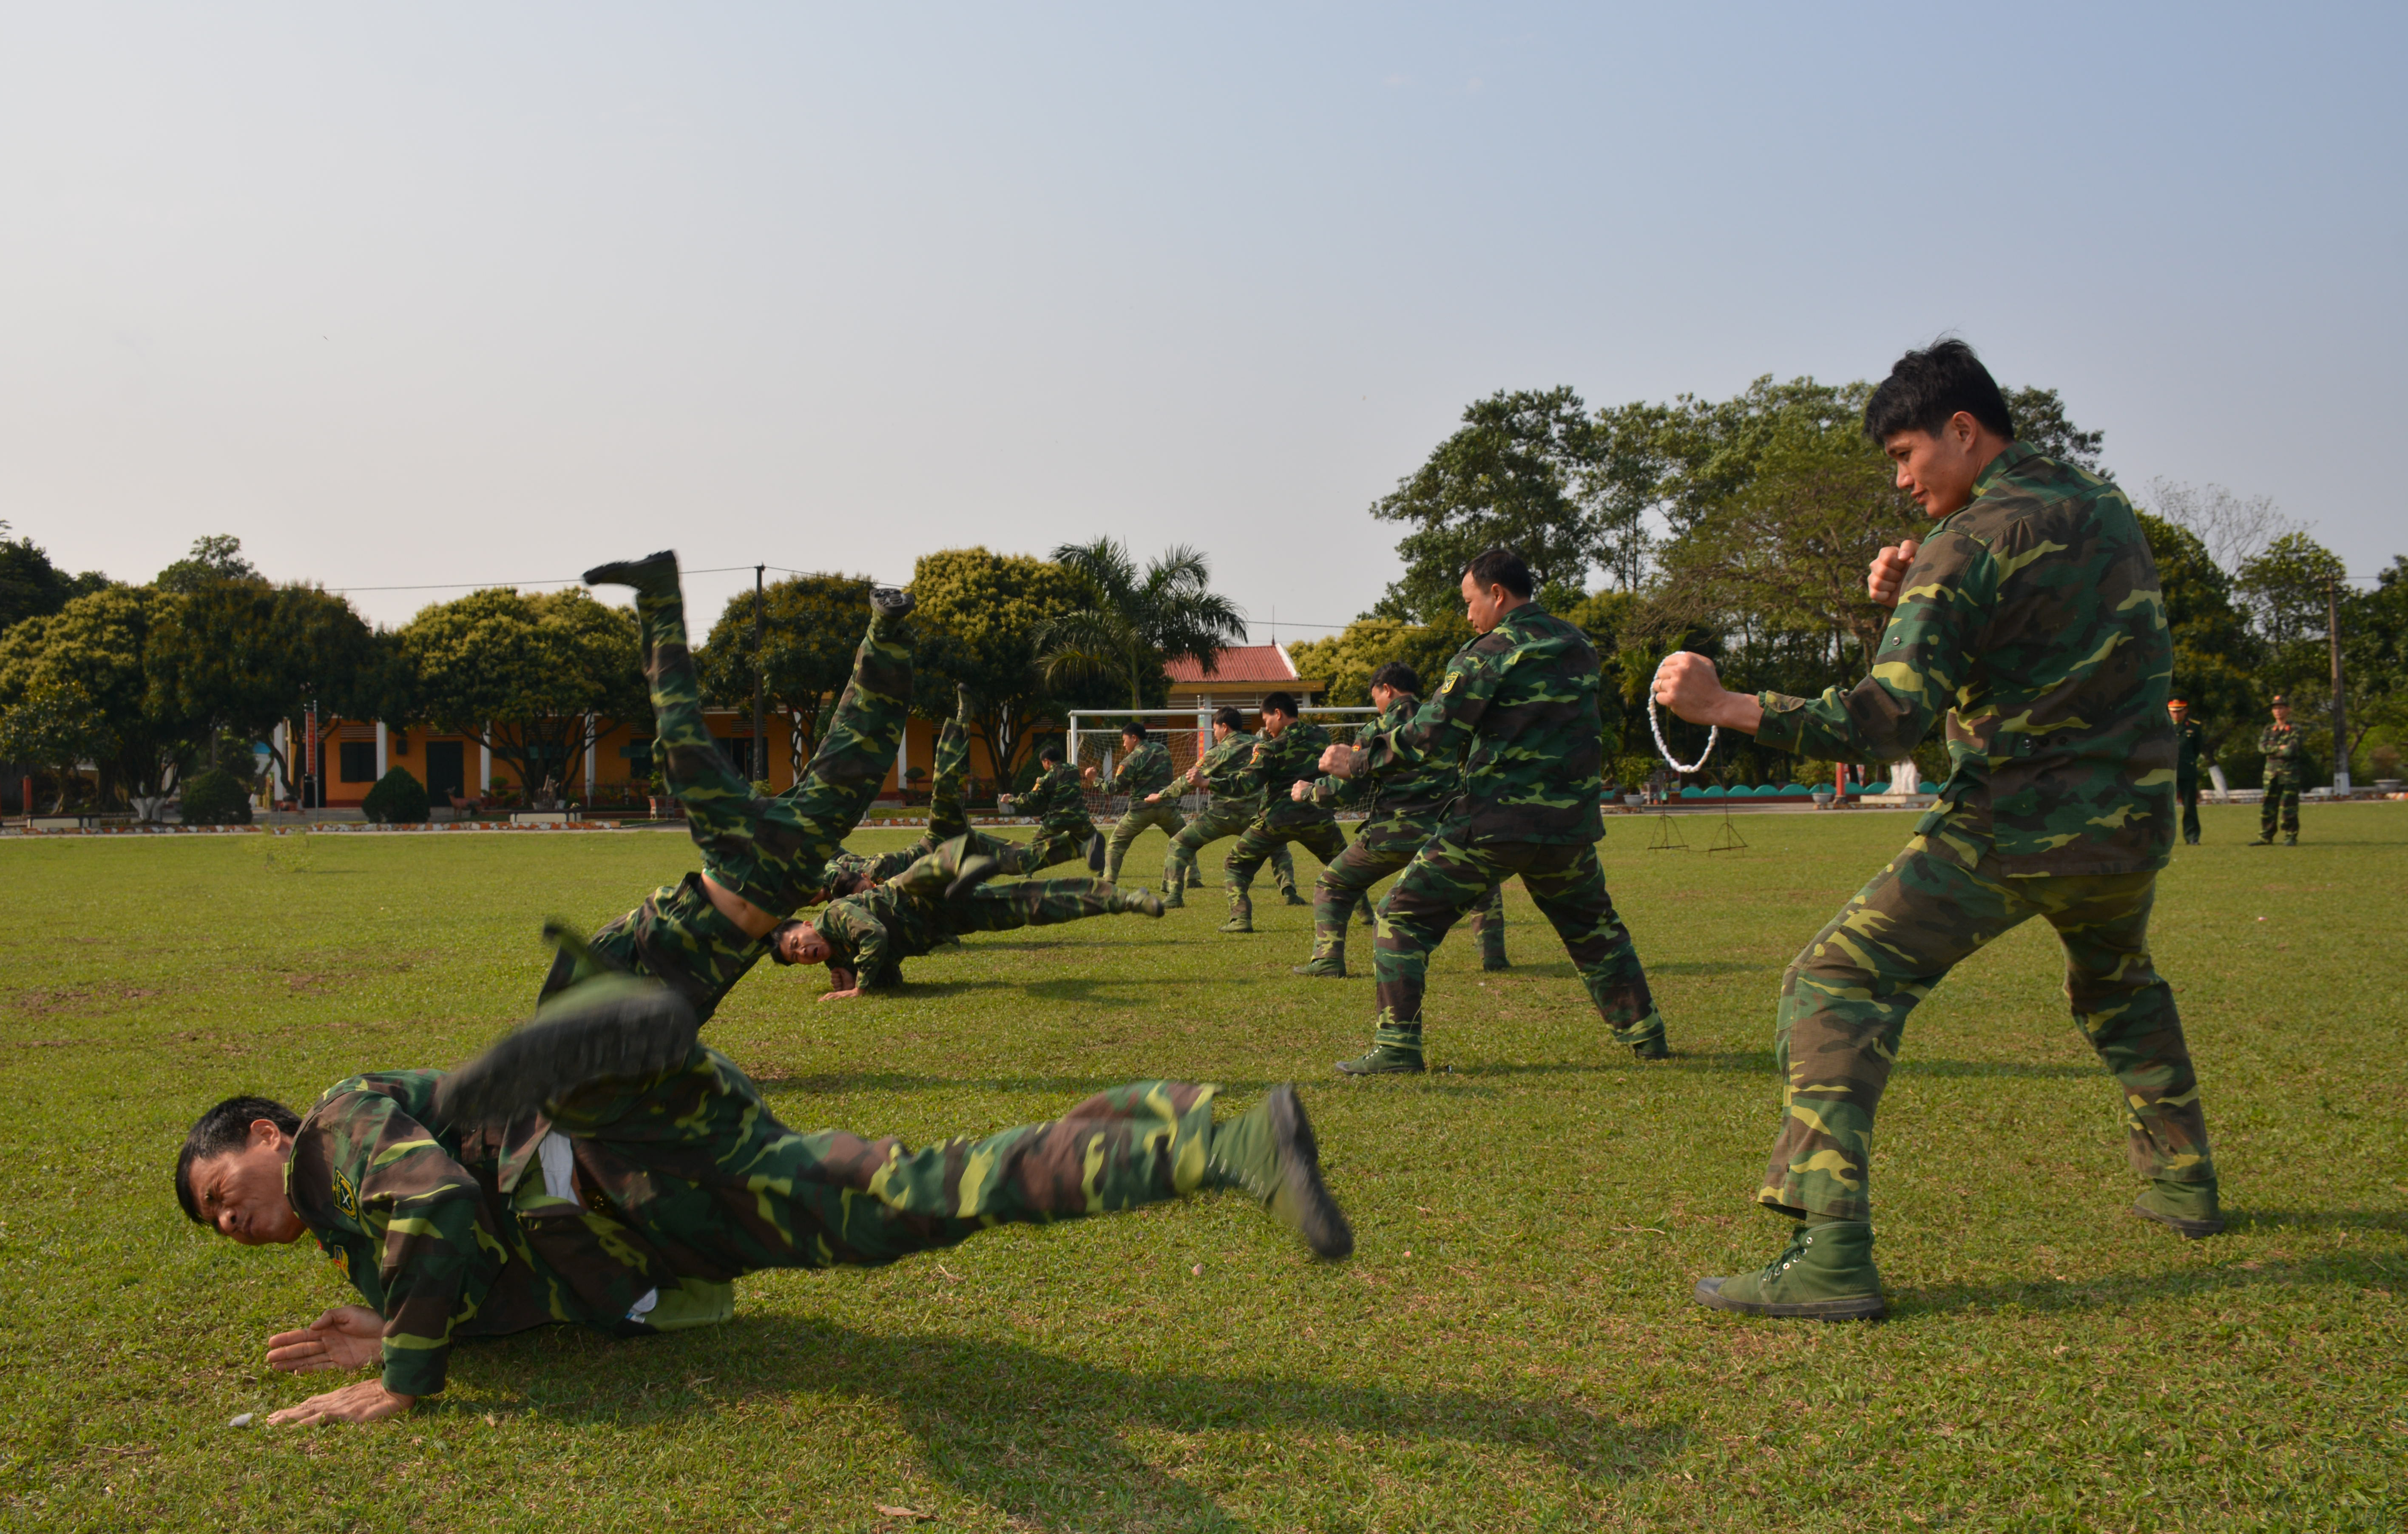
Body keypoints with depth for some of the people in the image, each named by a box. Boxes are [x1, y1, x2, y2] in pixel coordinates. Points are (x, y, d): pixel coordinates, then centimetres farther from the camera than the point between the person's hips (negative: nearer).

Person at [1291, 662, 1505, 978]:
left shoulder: (1380, 730, -1)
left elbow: (1347, 787, -2)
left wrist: (1308, 791, 15)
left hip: (1390, 833, -3)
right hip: (1442, 834, 3)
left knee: (1332, 886, 16)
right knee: (1484, 884, 28)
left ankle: (1327, 958, 2)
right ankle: (1493, 955, 14)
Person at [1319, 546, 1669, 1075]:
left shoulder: (1492, 652, -9)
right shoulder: (1578, 647, 10)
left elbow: (1431, 736, -12)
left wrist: (1360, 761, -1)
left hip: (1494, 822, -6)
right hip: (1570, 825, 6)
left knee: (1404, 918, 4)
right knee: (1593, 927, 27)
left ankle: (1396, 1047, -3)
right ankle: (1645, 1036, 28)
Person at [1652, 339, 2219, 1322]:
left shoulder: (1972, 544, -15)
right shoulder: (2104, 505, 10)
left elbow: (1886, 723, -23)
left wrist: (1722, 706, -24)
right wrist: (1913, 597, 5)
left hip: (2011, 828, -8)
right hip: (2133, 823, 8)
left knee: (1839, 985, -10)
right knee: (2118, 984, 36)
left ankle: (1830, 1257, -21)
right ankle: (2184, 1183, 43)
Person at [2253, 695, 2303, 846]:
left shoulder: (2295, 731, -1)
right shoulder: (2268, 730, 14)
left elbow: (2291, 751, -15)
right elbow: (2262, 748, -2)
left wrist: (2272, 751, -5)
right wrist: (2280, 748, -12)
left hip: (2290, 774, -5)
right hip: (2271, 773, 5)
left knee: (2289, 807, -5)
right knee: (2267, 807, 4)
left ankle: (2291, 837, 3)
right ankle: (2265, 837, 9)